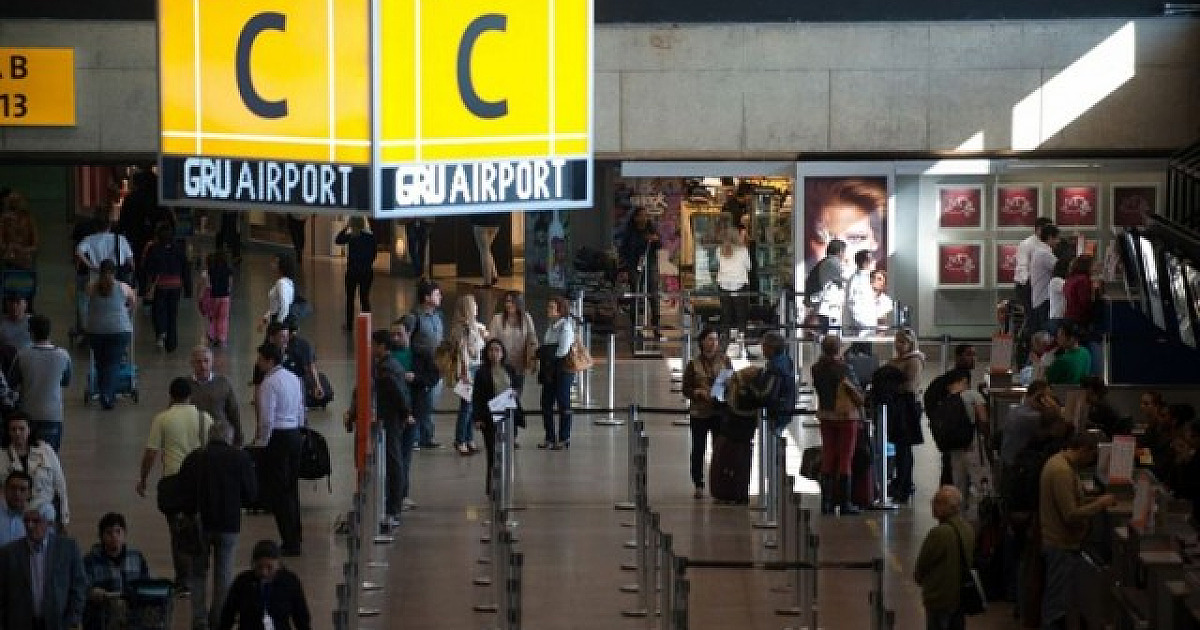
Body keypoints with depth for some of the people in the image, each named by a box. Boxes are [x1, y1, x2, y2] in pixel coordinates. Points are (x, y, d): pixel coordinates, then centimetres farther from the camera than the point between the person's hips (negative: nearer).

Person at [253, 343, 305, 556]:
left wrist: (260, 443, -8)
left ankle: (290, 543, -5)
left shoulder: (269, 383, -15)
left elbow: (267, 420, -18)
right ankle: (295, 539, 19)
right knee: (292, 489, 15)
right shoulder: (294, 379, 11)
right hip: (295, 435, 8)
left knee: (277, 492, -3)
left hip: (277, 437, -8)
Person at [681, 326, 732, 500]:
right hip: (699, 412, -1)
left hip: (720, 412, 1)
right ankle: (698, 486, 14)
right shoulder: (694, 363, -2)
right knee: (698, 449, 5)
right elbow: (686, 389, 0)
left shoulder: (725, 361, 3)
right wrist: (701, 393, -18)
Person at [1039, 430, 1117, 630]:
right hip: (1062, 546, -10)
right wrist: (1100, 504, -15)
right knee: (1058, 607, -3)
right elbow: (1071, 515, -25)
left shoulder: (1061, 463, 10)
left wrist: (1095, 501, 10)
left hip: (1061, 544, 10)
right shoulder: (1062, 471, -23)